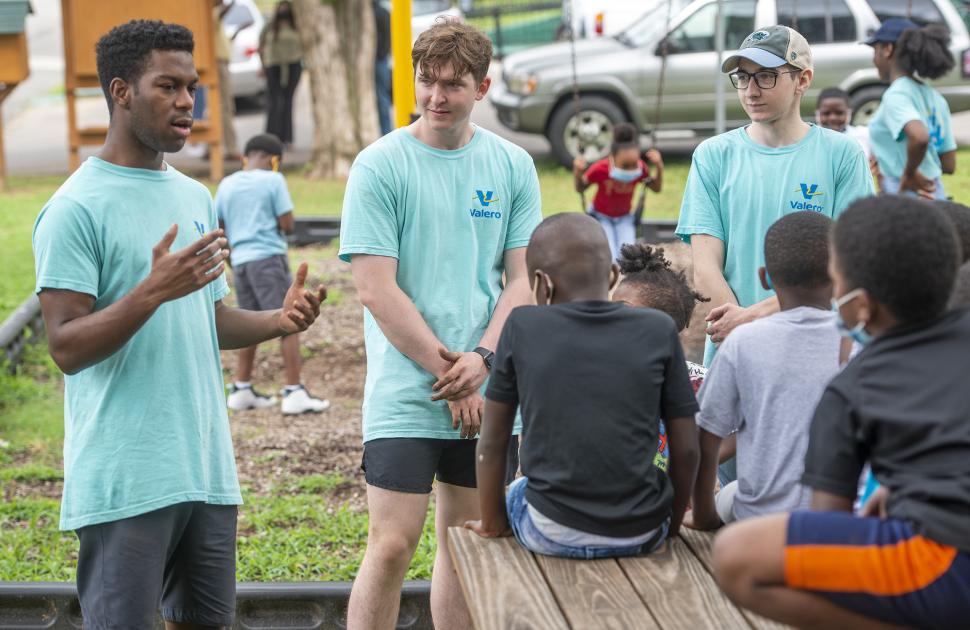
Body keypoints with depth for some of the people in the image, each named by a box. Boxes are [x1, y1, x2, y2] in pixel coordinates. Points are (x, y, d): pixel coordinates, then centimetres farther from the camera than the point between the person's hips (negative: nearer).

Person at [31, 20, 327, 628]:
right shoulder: (77, 207, -9)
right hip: (125, 480, -7)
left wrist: (278, 321, 1)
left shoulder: (197, 198, 14)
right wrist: (153, 290, -27)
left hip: (208, 468, 7)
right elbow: (67, 347, -14)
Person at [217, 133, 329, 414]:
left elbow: (217, 228, 13)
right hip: (269, 257, -6)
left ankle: (241, 390, 21)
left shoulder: (226, 185, 10)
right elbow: (287, 225, -9)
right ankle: (294, 393, -8)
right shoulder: (273, 180, -5)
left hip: (240, 261, 6)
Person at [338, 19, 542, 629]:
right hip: (405, 394, -4)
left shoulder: (513, 165, 6)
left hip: (488, 396, 4)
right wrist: (451, 378, -11)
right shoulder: (380, 165, -5)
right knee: (392, 545, -6)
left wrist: (483, 359, -11)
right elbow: (377, 290, -9)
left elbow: (523, 279, 6)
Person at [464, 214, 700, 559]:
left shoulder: (522, 327, -3)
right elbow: (686, 450, 0)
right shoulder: (659, 330, -2)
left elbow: (492, 443, 3)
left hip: (552, 535, -1)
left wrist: (492, 522, 17)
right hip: (641, 534, 1)